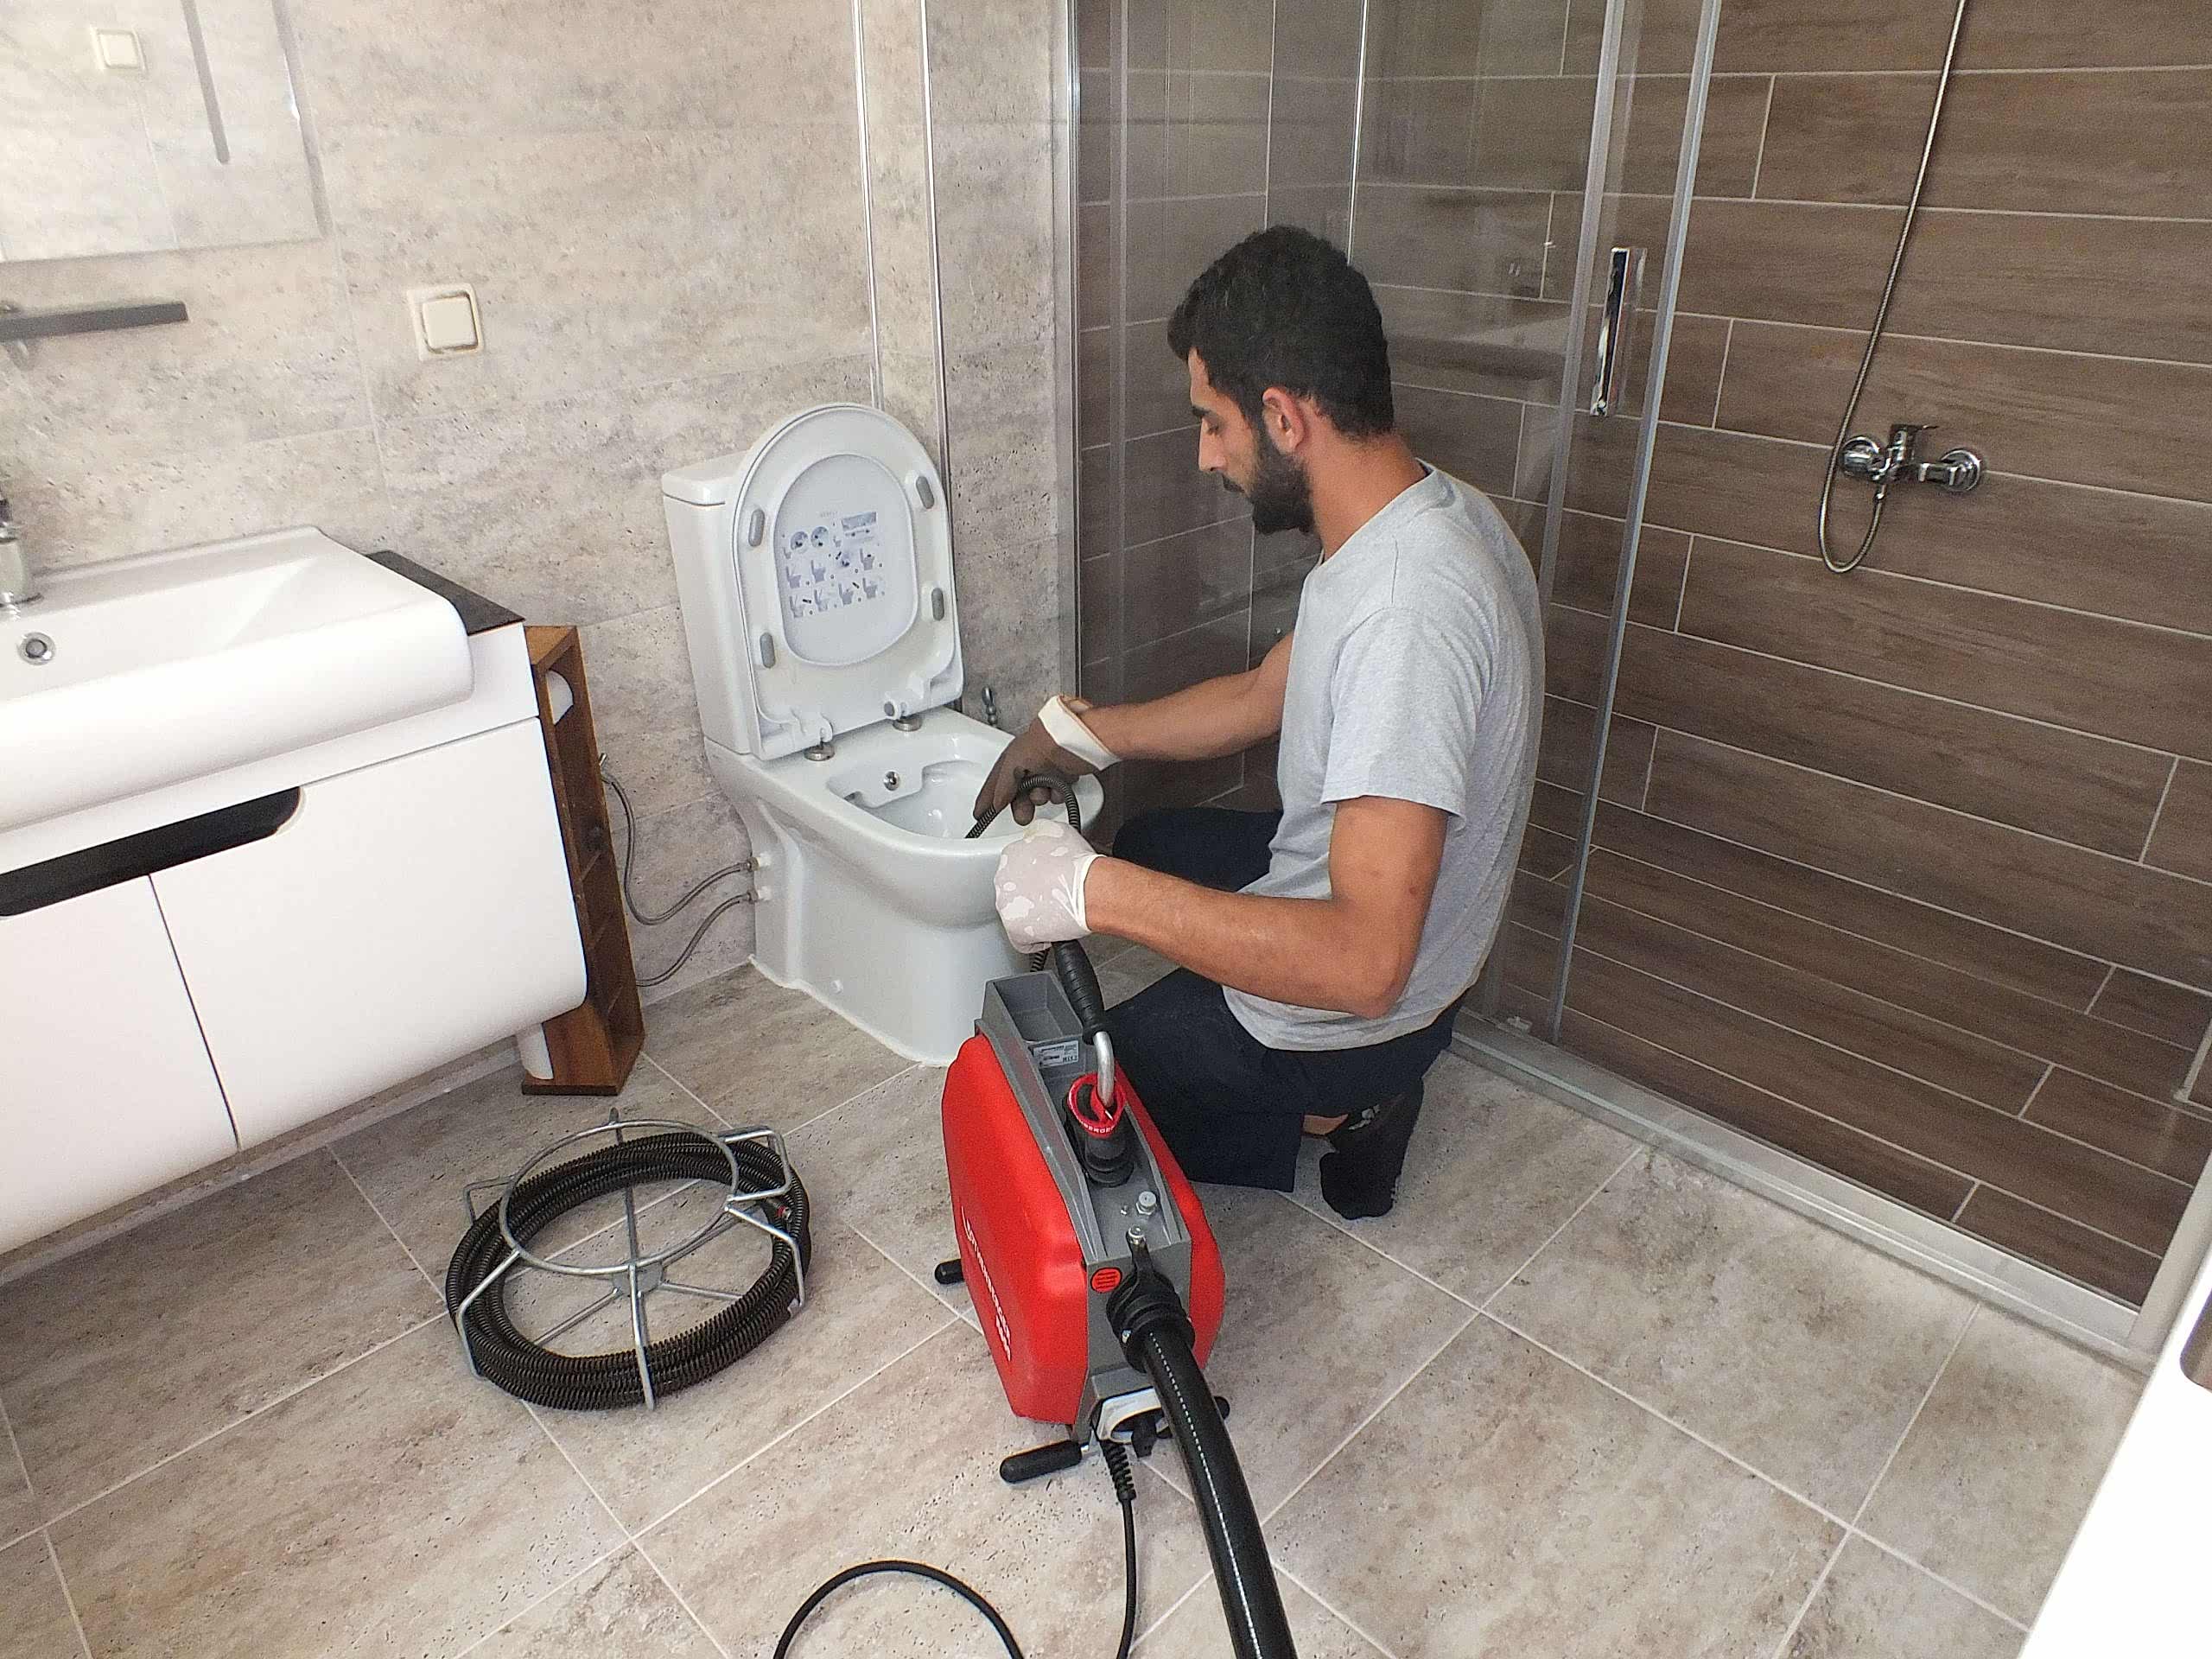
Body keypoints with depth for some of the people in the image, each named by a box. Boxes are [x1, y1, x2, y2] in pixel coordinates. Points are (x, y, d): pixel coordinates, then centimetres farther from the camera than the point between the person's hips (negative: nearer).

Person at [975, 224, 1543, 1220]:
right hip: (1346, 895, 8)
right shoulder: (1431, 513, -5)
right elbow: (1262, 698, 9)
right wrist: (1077, 733, 8)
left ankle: (1327, 1114, 9)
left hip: (1339, 1013, -8)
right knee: (1153, 841, 31)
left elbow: (1364, 965, -41)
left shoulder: (1406, 611, -36)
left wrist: (1096, 893, -39)